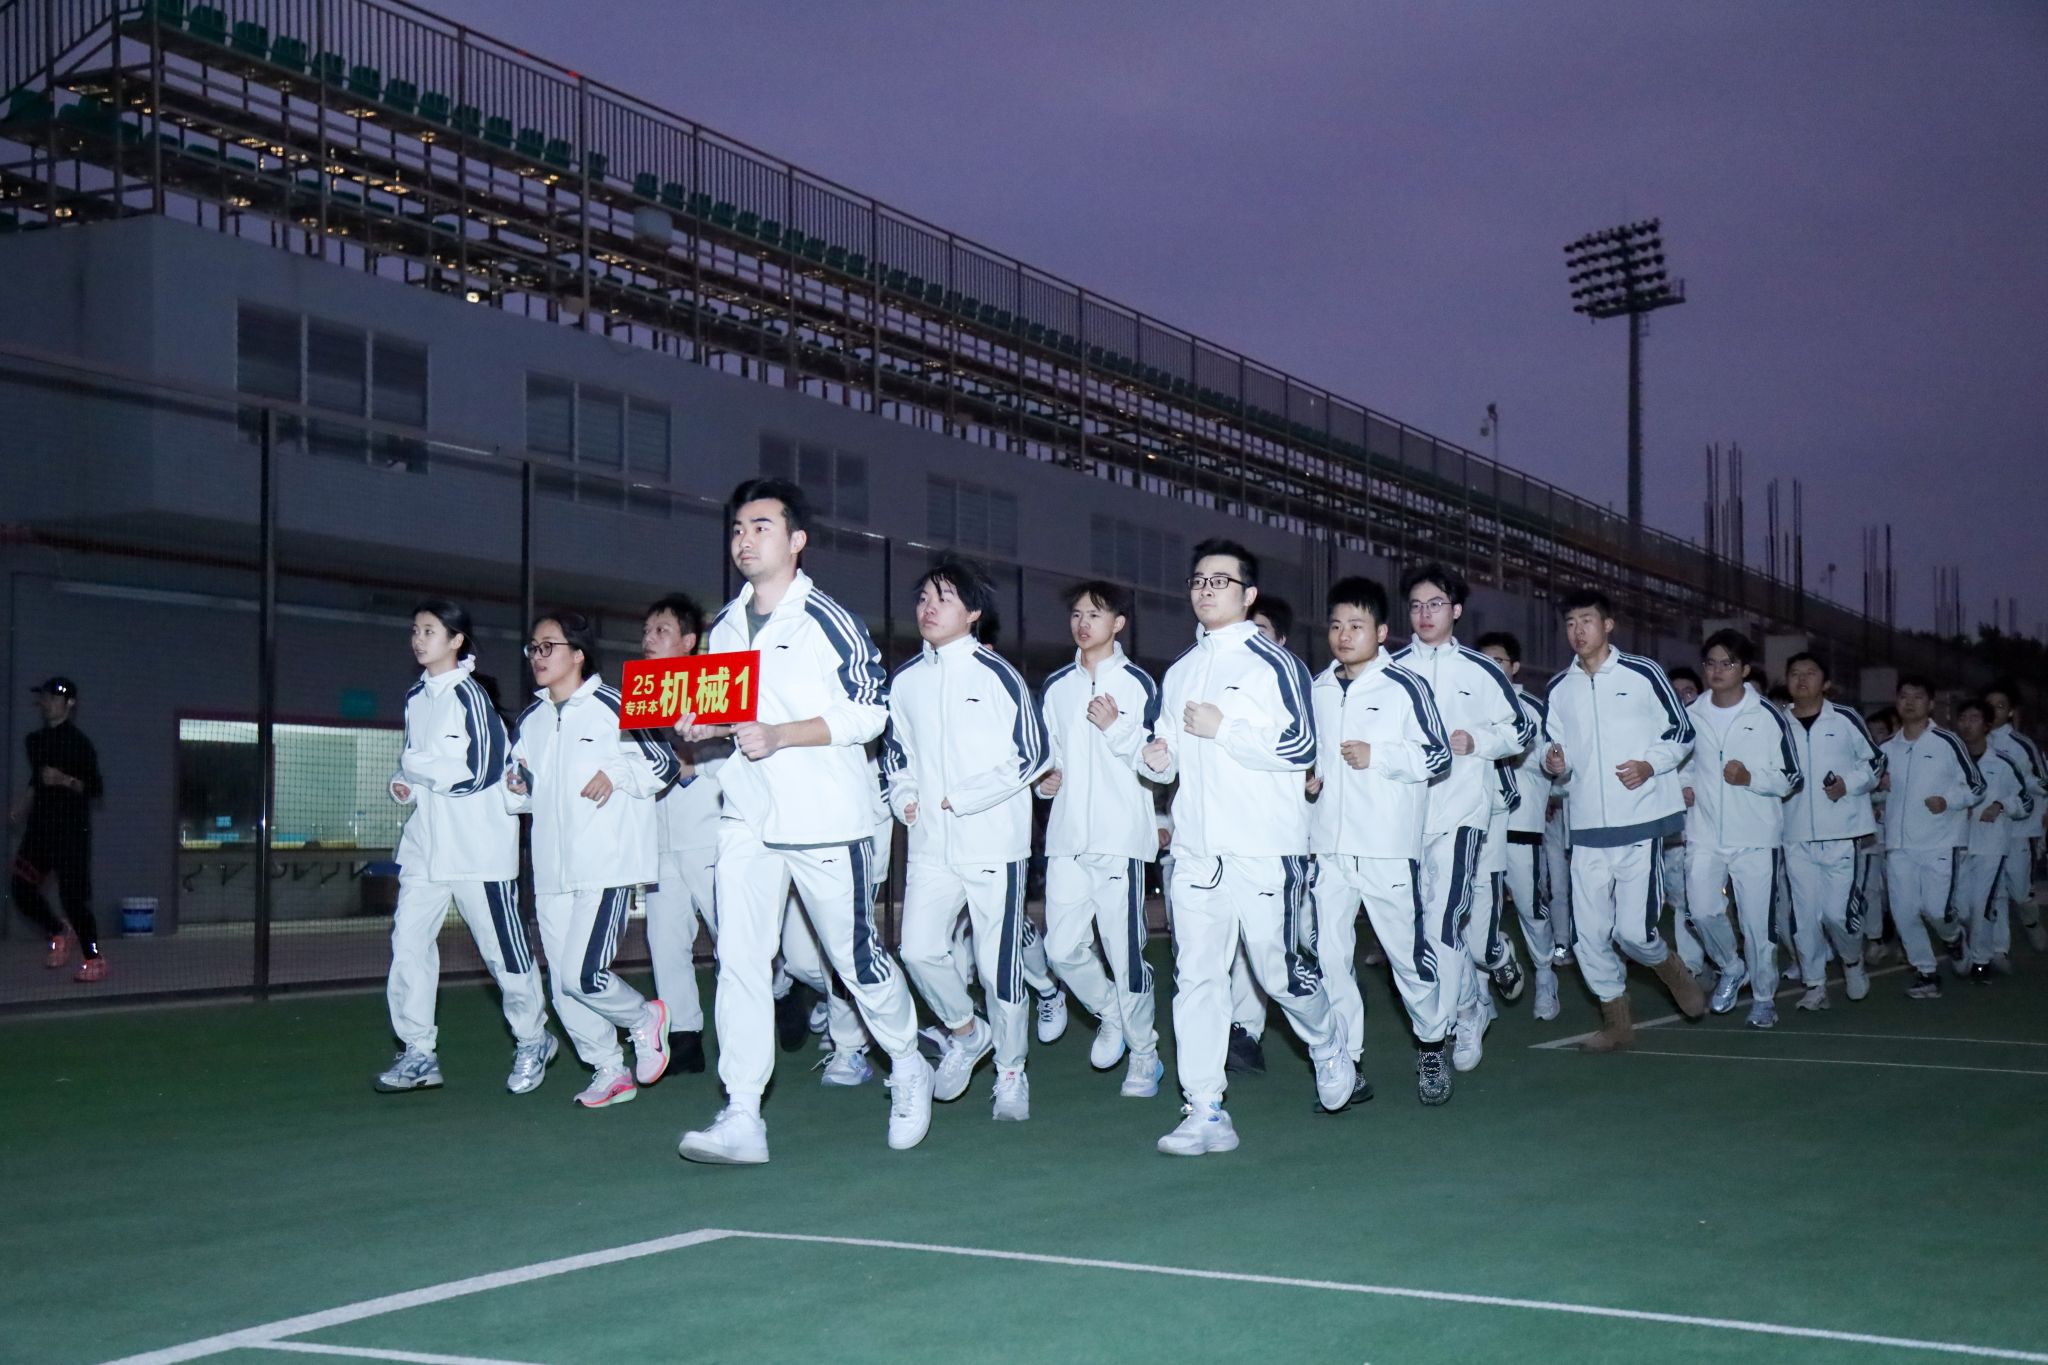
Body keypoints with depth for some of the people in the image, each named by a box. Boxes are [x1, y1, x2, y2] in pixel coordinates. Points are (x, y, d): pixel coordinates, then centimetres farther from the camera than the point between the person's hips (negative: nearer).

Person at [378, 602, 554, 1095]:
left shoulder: (468, 695, -13)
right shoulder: (416, 697, 11)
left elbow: (472, 773, -19)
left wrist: (413, 765, -10)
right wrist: (404, 781, 4)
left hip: (479, 846, -7)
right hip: (426, 845, 7)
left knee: (504, 948, 3)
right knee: (408, 940, -1)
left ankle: (533, 1041, 22)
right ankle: (418, 1053, 7)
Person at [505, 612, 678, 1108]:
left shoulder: (612, 705, -6)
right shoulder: (530, 721, 15)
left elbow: (664, 763, -3)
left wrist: (616, 775, -17)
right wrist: (516, 788, 3)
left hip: (607, 863, -7)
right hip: (552, 870, 7)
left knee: (583, 976, -16)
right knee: (563, 988, 6)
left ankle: (645, 1019, 13)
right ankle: (609, 1070, 22)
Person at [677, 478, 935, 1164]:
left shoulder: (828, 621, -8)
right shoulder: (725, 627, 13)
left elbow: (868, 713, -12)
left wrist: (779, 736, -22)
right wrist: (704, 725, 1)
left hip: (825, 820, -5)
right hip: (746, 818, 6)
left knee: (857, 958, 4)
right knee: (737, 960, -4)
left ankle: (908, 1069, 30)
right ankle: (741, 1119, -2)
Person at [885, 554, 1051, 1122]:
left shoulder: (997, 674, -7)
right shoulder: (904, 681, 10)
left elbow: (1032, 754, -8)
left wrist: (958, 798, -10)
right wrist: (905, 798, 4)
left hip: (993, 843, -4)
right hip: (929, 844, 5)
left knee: (998, 963, 0)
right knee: (919, 948, -7)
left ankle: (1011, 1073, 18)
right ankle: (965, 1032, 20)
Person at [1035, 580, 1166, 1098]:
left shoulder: (1137, 684, 0)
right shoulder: (1056, 686, 15)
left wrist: (1115, 728, -17)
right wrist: (1044, 779, 8)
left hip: (1120, 835, -5)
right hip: (1067, 836, 5)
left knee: (1124, 949, -4)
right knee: (1062, 948, 0)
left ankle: (1144, 1056, 10)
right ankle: (1109, 1012, 27)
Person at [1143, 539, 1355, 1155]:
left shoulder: (1274, 664, -4)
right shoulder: (1178, 672, 18)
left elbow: (1301, 747, -14)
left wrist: (1224, 727, -17)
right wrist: (1158, 759, 5)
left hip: (1265, 850, -6)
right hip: (1195, 851, 6)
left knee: (1279, 971, 2)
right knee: (1195, 977, -1)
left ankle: (1331, 1048, 33)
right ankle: (1206, 1114, 3)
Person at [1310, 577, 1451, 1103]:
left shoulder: (1404, 687, -3)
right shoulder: (1315, 690, 13)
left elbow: (1438, 757, -6)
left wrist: (1377, 756, -15)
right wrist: (1304, 778, 8)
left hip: (1388, 848, -5)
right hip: (1327, 847, 5)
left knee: (1408, 950, 2)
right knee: (1327, 956, 1)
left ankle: (1431, 1050, 24)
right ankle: (1347, 1066, 10)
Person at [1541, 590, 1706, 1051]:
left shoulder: (1642, 674, -1)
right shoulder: (1558, 689, 10)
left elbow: (1682, 731, 4)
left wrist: (1651, 765, -13)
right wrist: (1555, 763, -4)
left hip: (1641, 824, -4)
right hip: (1587, 828, 4)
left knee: (1633, 930, -10)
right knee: (1589, 934, 2)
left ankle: (1672, 969, 24)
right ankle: (1616, 1022, 18)